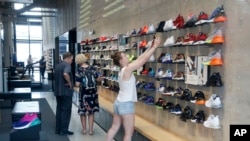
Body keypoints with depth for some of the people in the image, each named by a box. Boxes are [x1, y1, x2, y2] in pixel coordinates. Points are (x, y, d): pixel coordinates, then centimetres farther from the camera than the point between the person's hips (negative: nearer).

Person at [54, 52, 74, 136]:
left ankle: (58, 129, 18)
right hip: (66, 91, -8)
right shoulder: (67, 65, -14)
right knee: (66, 110, 0)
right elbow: (65, 74, -34)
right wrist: (69, 82, -20)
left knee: (59, 109, 14)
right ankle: (64, 130, 3)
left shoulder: (57, 66, 14)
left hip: (58, 91, 8)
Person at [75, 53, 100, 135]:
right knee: (91, 111, 12)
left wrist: (81, 84, 7)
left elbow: (77, 84, -15)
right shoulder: (92, 68, -3)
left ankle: (84, 129, 21)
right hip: (93, 92, 2)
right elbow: (98, 79, 3)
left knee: (83, 111, 14)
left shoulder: (79, 70, -11)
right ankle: (90, 130, 14)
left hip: (84, 93, -2)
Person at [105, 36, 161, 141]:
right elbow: (144, 59, -16)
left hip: (119, 103, 9)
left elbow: (139, 59, 8)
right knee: (129, 132, 2)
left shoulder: (123, 69, 7)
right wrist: (154, 46, -9)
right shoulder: (127, 69, -18)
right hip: (126, 104, -9)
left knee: (114, 127, 19)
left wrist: (150, 47, 7)